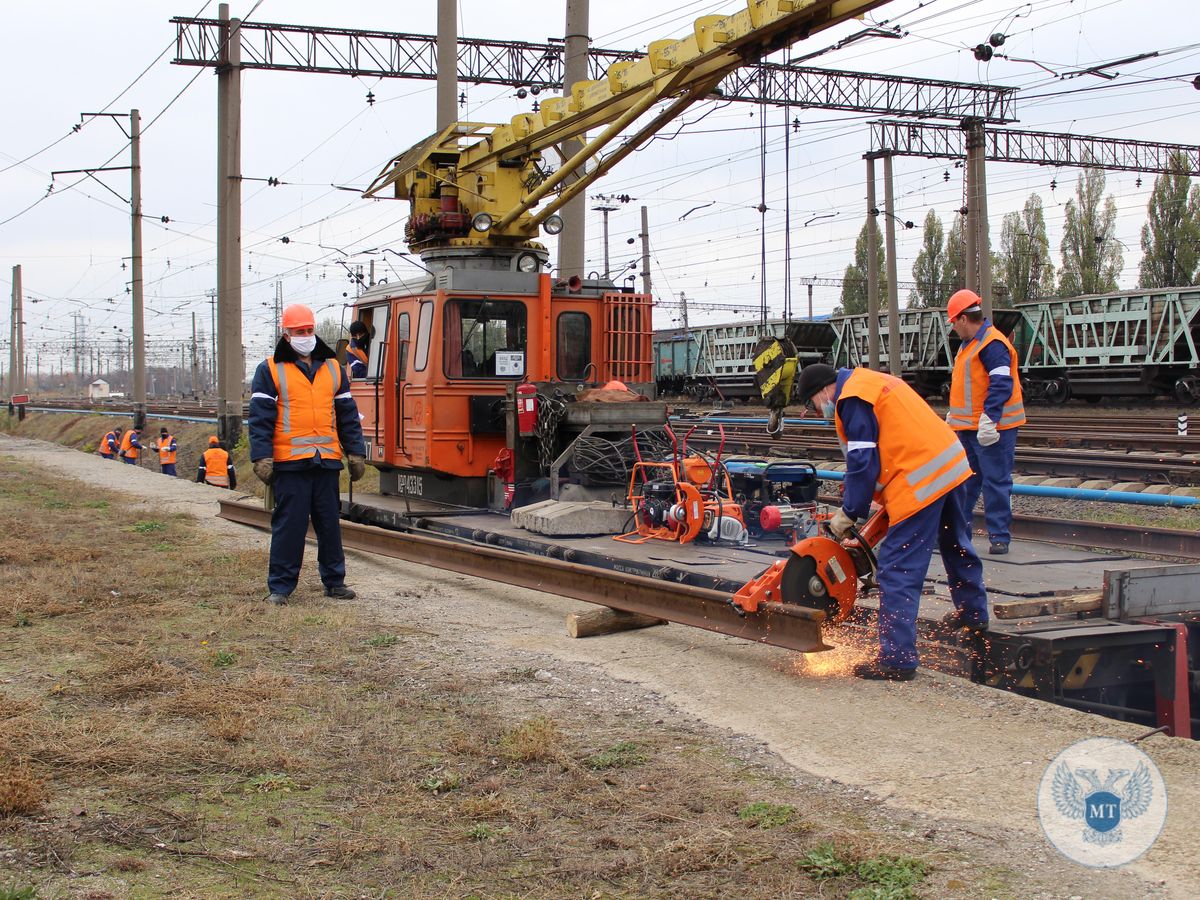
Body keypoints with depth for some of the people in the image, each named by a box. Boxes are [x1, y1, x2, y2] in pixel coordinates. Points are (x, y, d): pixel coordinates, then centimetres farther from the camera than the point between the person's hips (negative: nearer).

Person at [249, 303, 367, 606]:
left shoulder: (333, 369, 15)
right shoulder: (270, 371, 3)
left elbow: (348, 414, 16)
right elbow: (260, 417, -2)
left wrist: (356, 453, 10)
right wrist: (262, 458, -11)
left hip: (328, 460, 4)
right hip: (289, 462, -4)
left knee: (330, 523, 9)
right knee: (289, 524, -2)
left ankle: (334, 581, 19)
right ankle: (280, 586, 6)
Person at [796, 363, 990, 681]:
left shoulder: (852, 400, -9)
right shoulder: (873, 382, 20)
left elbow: (863, 463, -13)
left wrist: (849, 514, -4)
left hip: (921, 482, -11)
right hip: (951, 462, 11)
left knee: (897, 570, -8)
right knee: (957, 546, 30)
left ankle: (897, 658, -9)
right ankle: (973, 613, 50)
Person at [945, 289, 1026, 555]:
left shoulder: (992, 344, -16)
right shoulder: (970, 344, 16)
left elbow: (1001, 385, -24)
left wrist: (989, 420, -28)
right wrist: (953, 418, 29)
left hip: (992, 430, -10)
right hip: (969, 428, 10)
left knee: (995, 482, -5)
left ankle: (999, 537, 0)